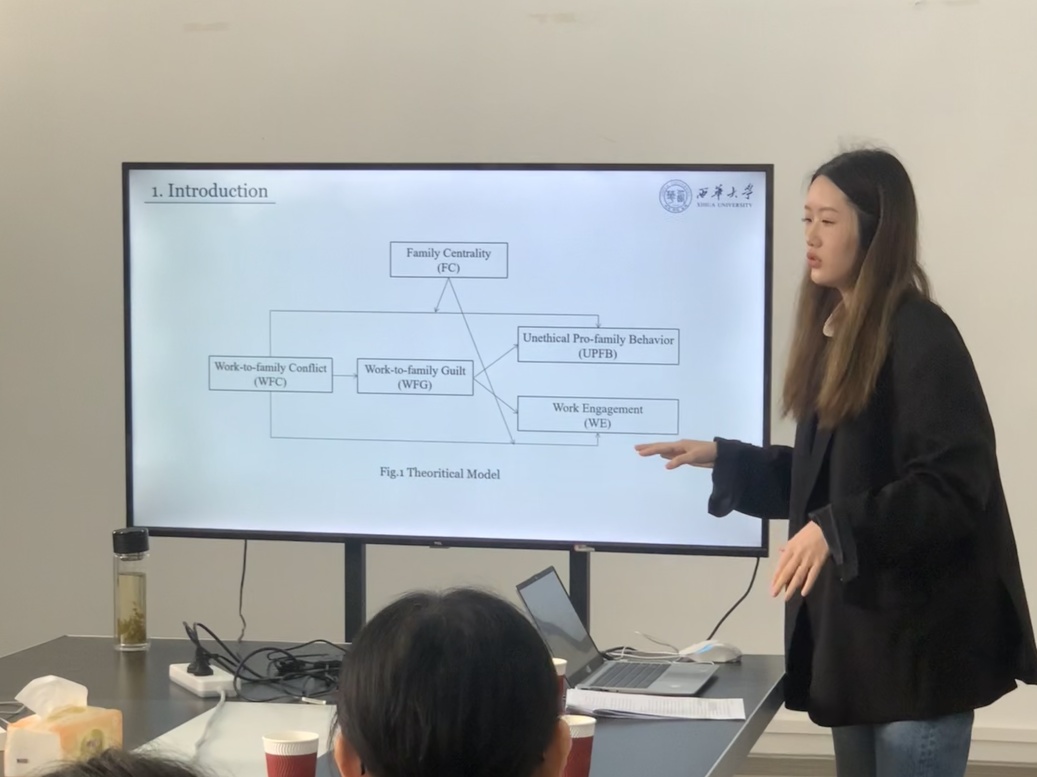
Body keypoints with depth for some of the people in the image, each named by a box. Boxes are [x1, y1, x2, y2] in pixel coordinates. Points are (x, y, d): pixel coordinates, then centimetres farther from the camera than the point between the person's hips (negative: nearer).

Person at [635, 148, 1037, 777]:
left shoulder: (920, 335, -14)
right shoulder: (836, 334, 12)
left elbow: (955, 485, -20)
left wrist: (838, 528, -27)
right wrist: (720, 457, 10)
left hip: (919, 632, -9)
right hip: (853, 622, 9)